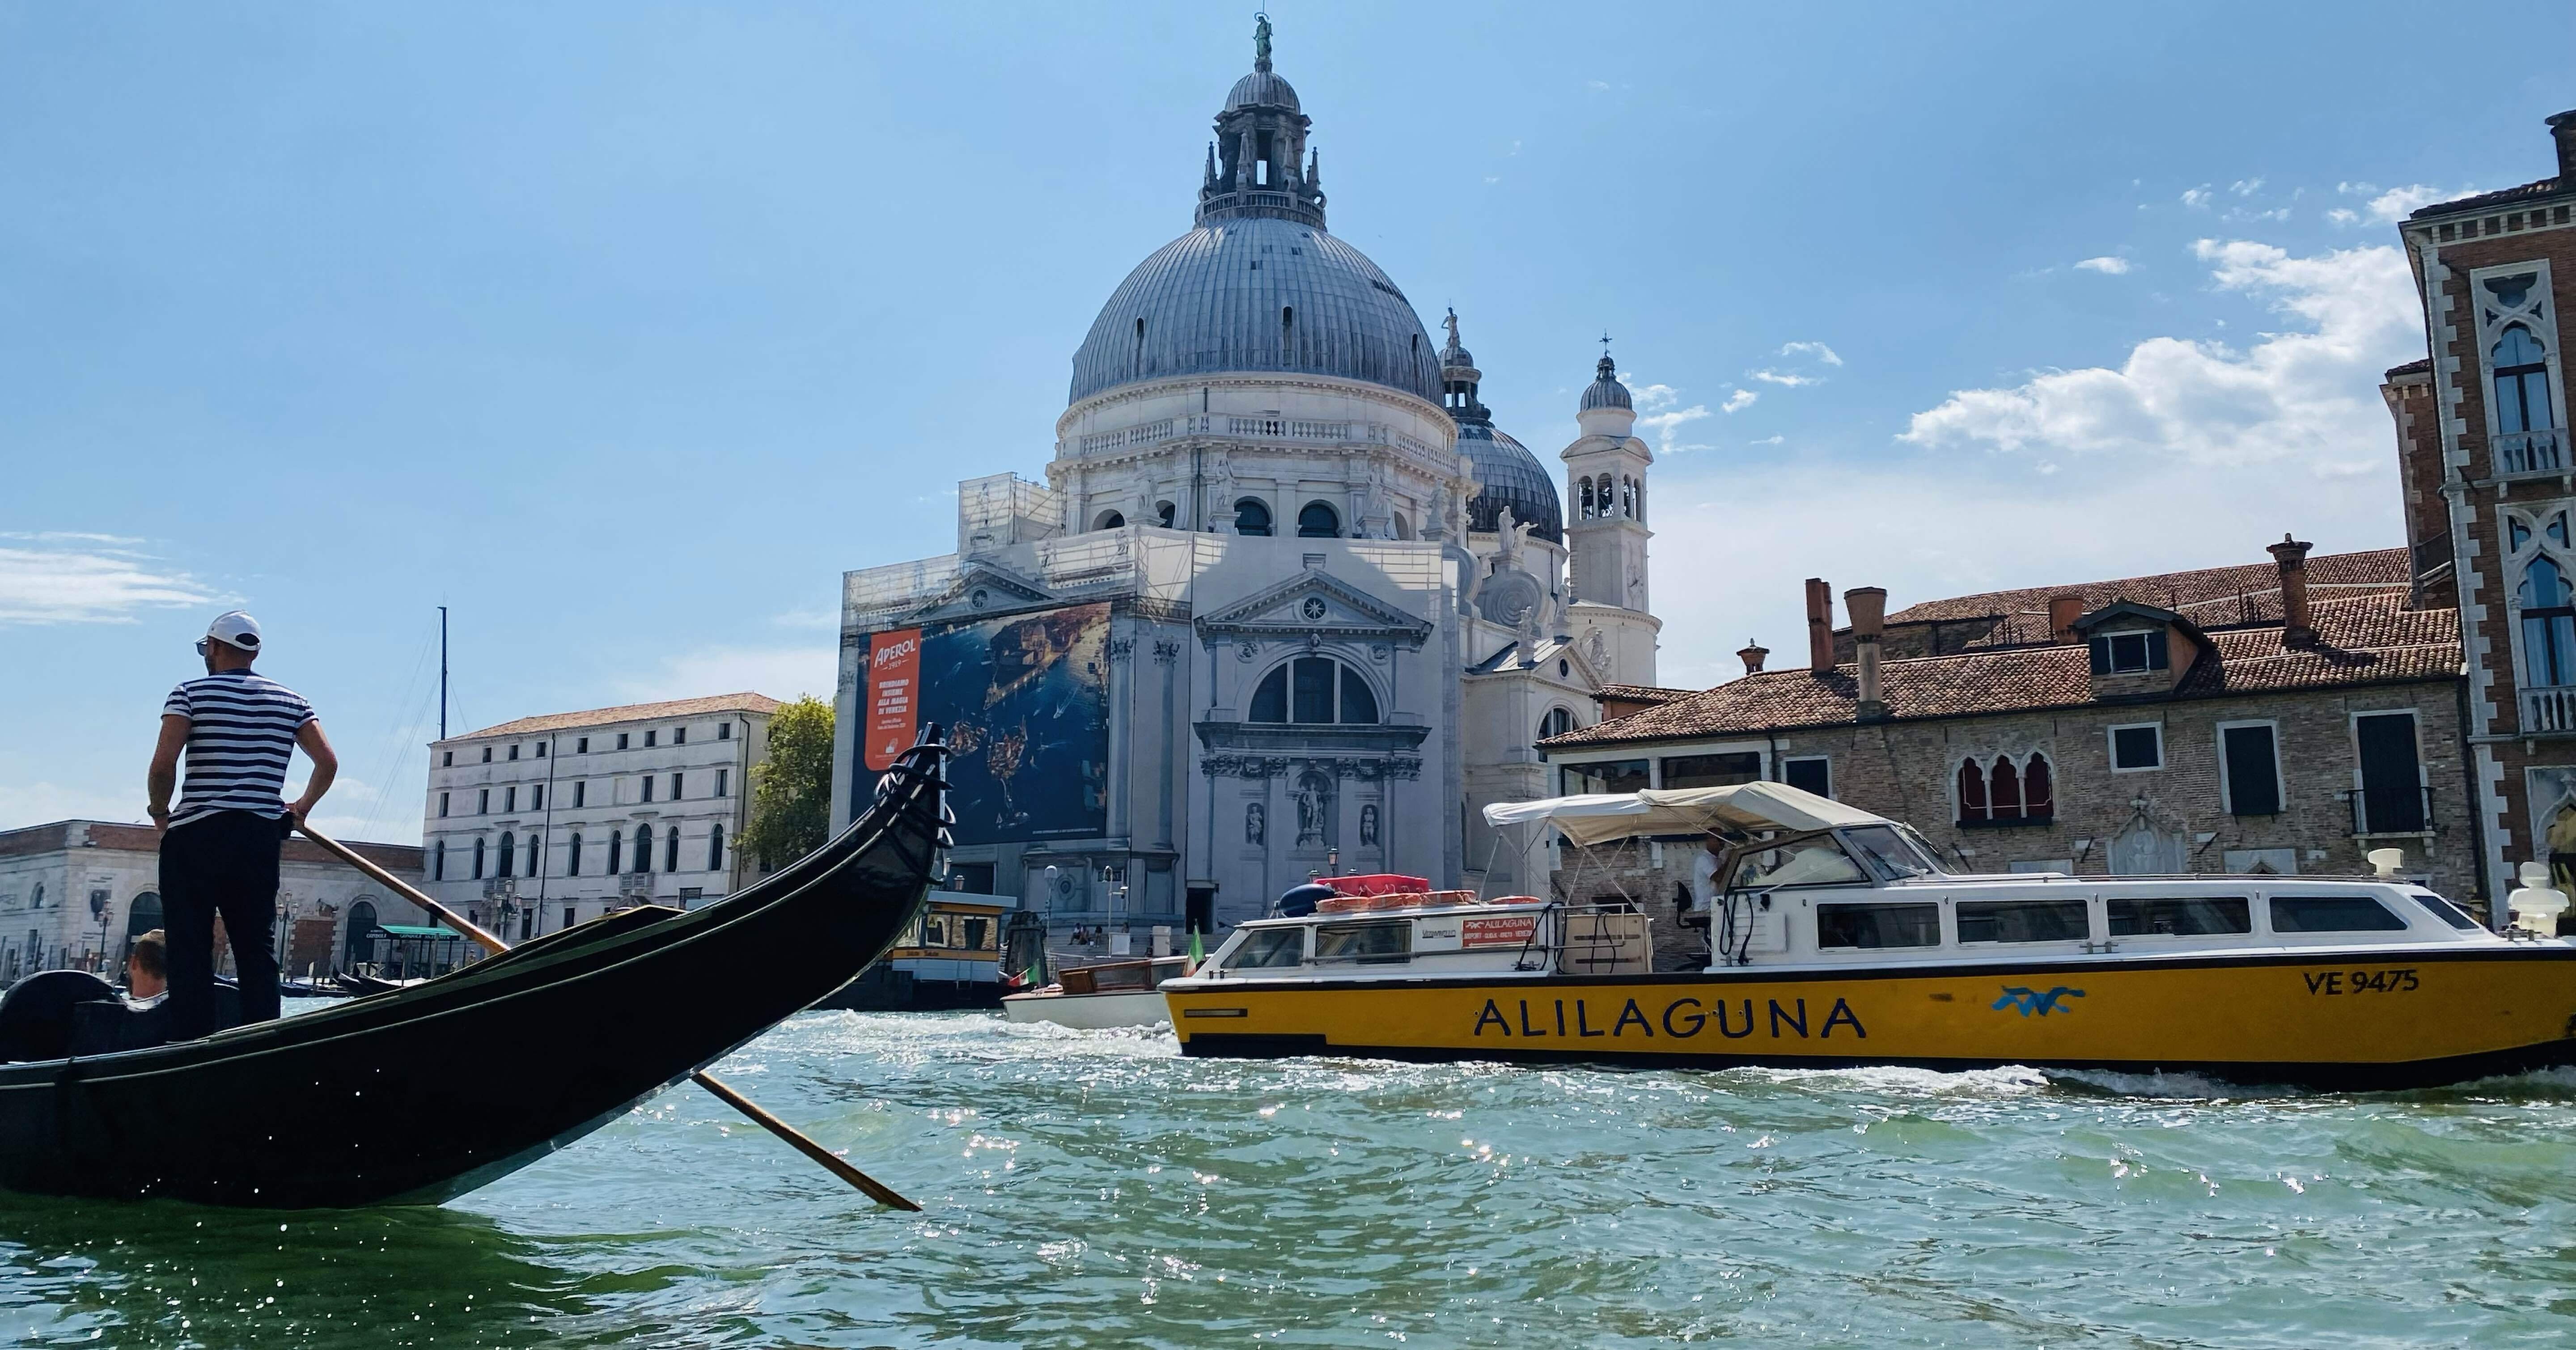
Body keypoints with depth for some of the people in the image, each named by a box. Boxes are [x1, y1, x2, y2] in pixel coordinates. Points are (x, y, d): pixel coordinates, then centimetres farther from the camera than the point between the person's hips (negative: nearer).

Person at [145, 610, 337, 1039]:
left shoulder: (190, 694, -1)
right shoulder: (291, 702, 10)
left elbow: (164, 763, -12)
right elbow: (328, 762, 3)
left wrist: (160, 812, 4)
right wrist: (301, 807, 17)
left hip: (195, 834, -3)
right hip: (262, 836, 3)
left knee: (190, 950, 0)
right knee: (258, 950, 7)